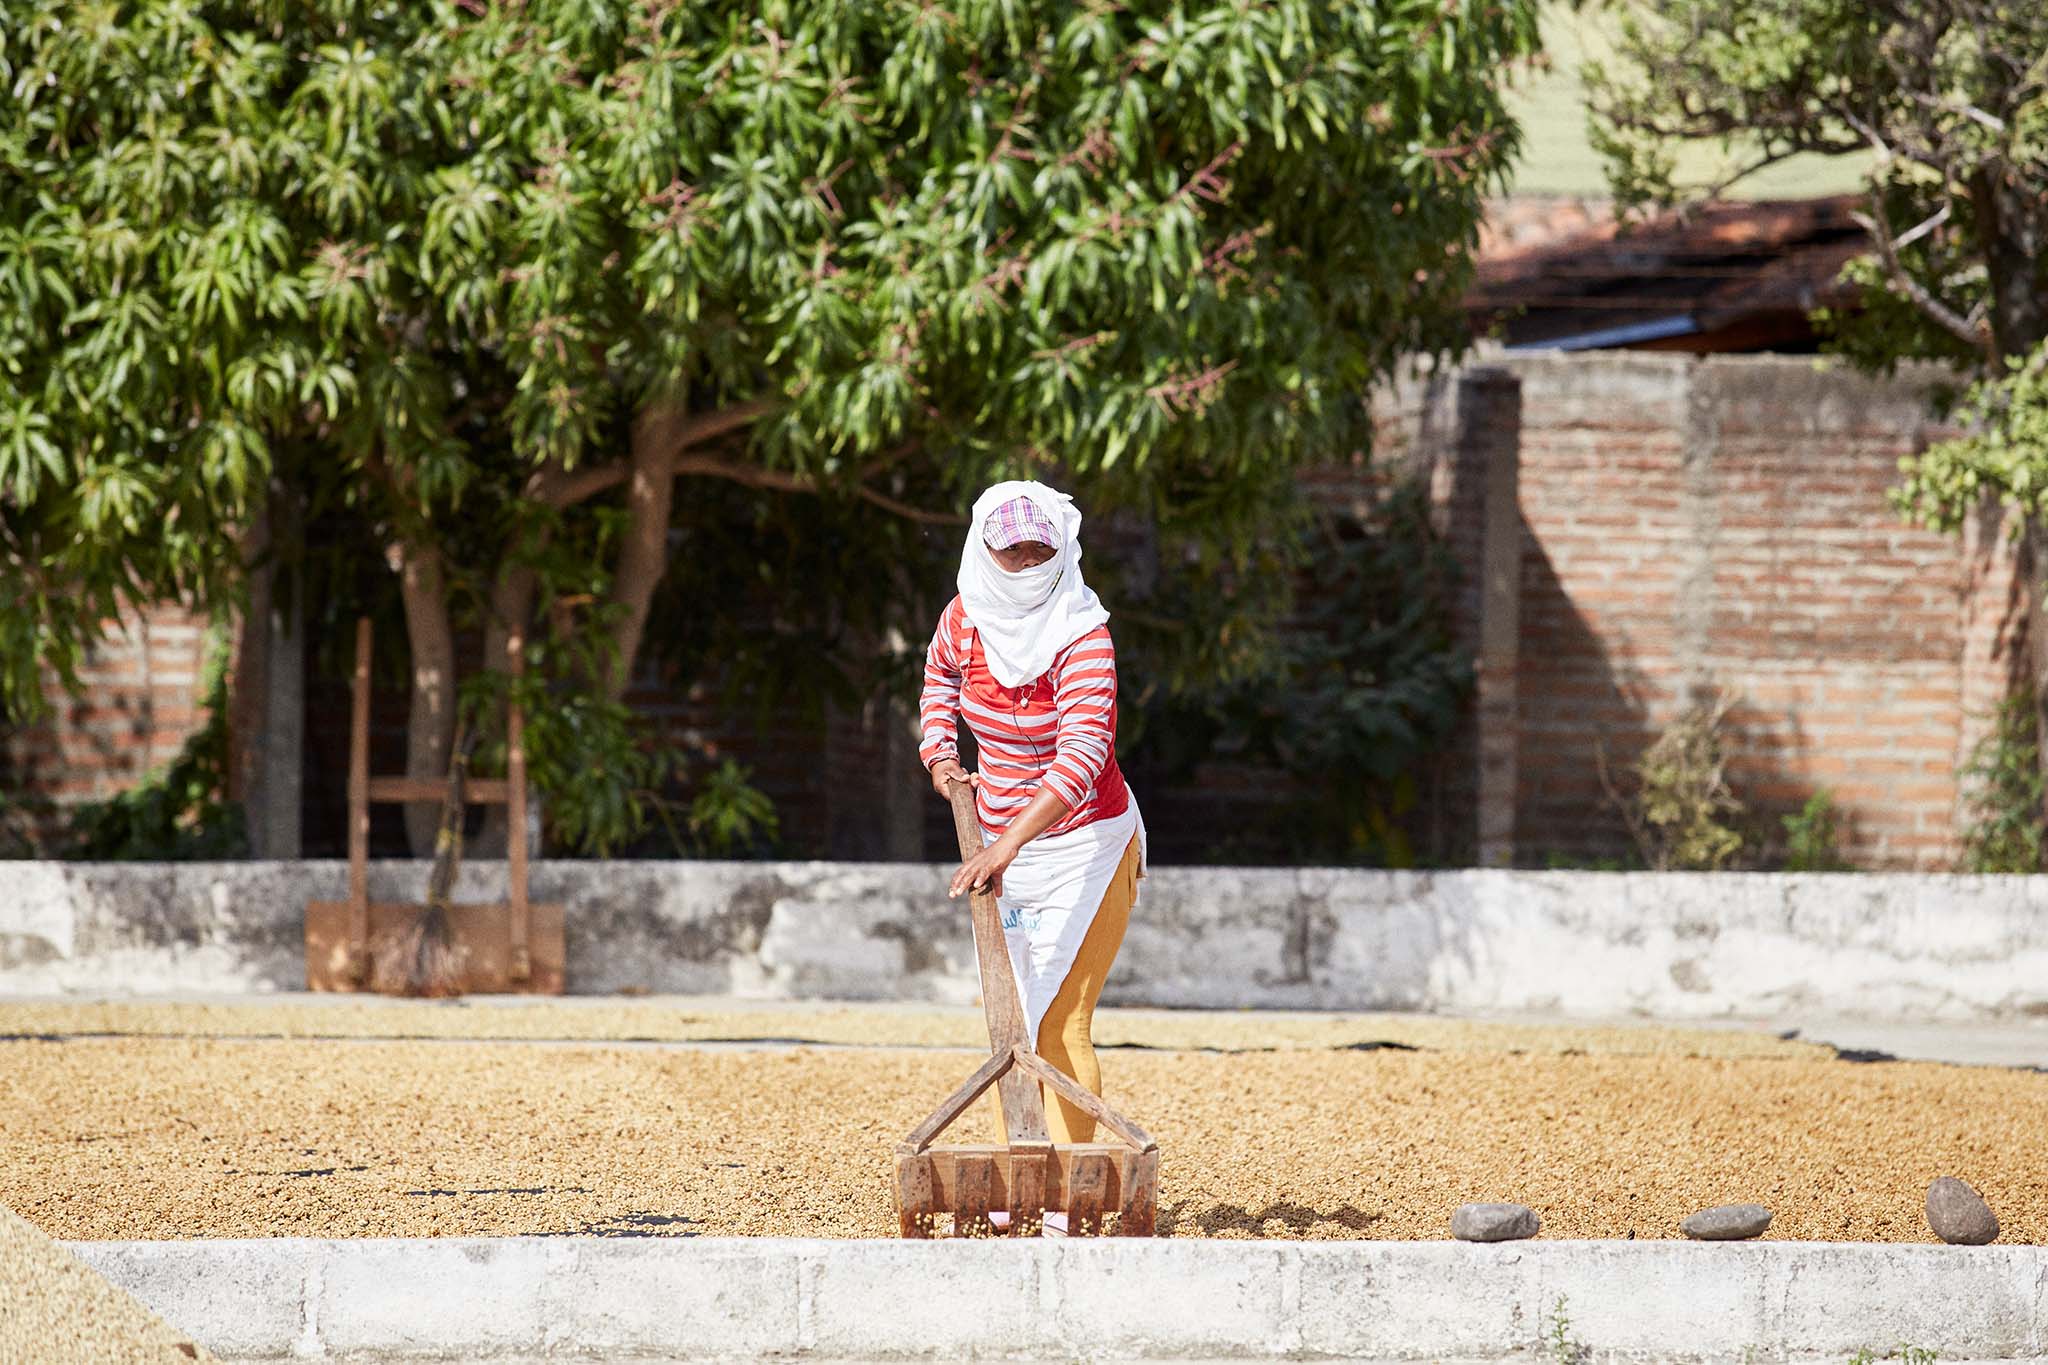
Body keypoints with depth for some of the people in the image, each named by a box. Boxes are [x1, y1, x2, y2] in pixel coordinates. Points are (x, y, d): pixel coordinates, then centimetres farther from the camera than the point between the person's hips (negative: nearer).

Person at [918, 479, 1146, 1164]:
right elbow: (940, 672, 21)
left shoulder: (1084, 636, -24)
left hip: (1084, 845, -6)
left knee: (1060, 1022, -15)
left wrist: (1008, 843, -49)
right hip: (1004, 847, 6)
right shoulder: (966, 618, -6)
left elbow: (1082, 754, -39)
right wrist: (940, 754, 7)